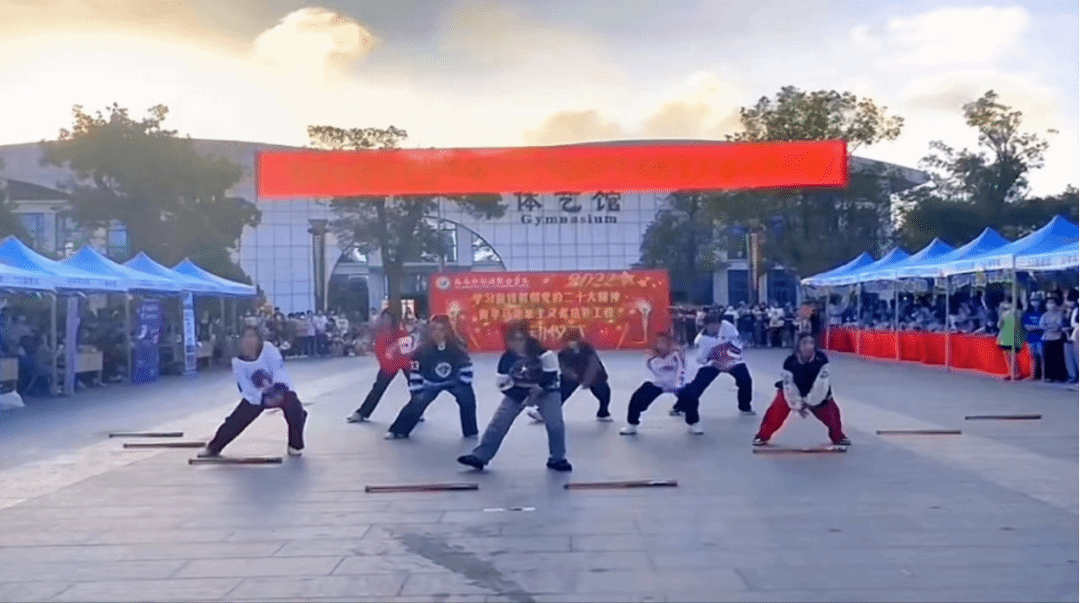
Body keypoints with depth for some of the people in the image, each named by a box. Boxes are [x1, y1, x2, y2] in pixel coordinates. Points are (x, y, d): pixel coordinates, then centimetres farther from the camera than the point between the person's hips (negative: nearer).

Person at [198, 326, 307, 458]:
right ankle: (213, 448, 20)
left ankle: (294, 446, -9)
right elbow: (245, 388, -13)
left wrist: (278, 391, -38)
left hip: (280, 389, -2)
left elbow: (279, 369, -24)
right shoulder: (237, 362, -13)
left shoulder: (268, 348, -20)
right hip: (256, 396, 2)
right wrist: (263, 399, -27)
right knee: (236, 421, -2)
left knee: (295, 409, -28)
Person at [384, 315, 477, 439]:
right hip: (430, 383, -1)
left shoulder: (456, 347, -21)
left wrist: (465, 386, -8)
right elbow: (415, 372, -12)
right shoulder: (423, 350, -23)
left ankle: (470, 431, 2)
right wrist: (417, 392, -11)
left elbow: (466, 366, -8)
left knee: (468, 398, -16)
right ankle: (398, 430, 1)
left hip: (453, 380, 1)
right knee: (417, 402, -14)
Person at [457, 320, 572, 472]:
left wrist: (540, 387, -26)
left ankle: (557, 459, 3)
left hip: (545, 389, -1)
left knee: (555, 424, -17)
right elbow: (505, 386, -14)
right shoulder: (507, 359, -18)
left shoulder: (541, 352, -25)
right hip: (517, 392, 1)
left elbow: (551, 372, -17)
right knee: (498, 423, -7)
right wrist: (524, 397, -25)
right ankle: (479, 456, 1)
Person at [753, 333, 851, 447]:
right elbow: (788, 386, -24)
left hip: (817, 392, 2)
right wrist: (797, 405, -27)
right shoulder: (790, 362, -26)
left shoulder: (821, 358, -23)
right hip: (792, 391, -2)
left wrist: (810, 401, -25)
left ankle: (837, 436, 20)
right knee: (776, 412, -12)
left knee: (831, 410, -7)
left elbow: (821, 382, -23)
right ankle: (763, 436, 9)